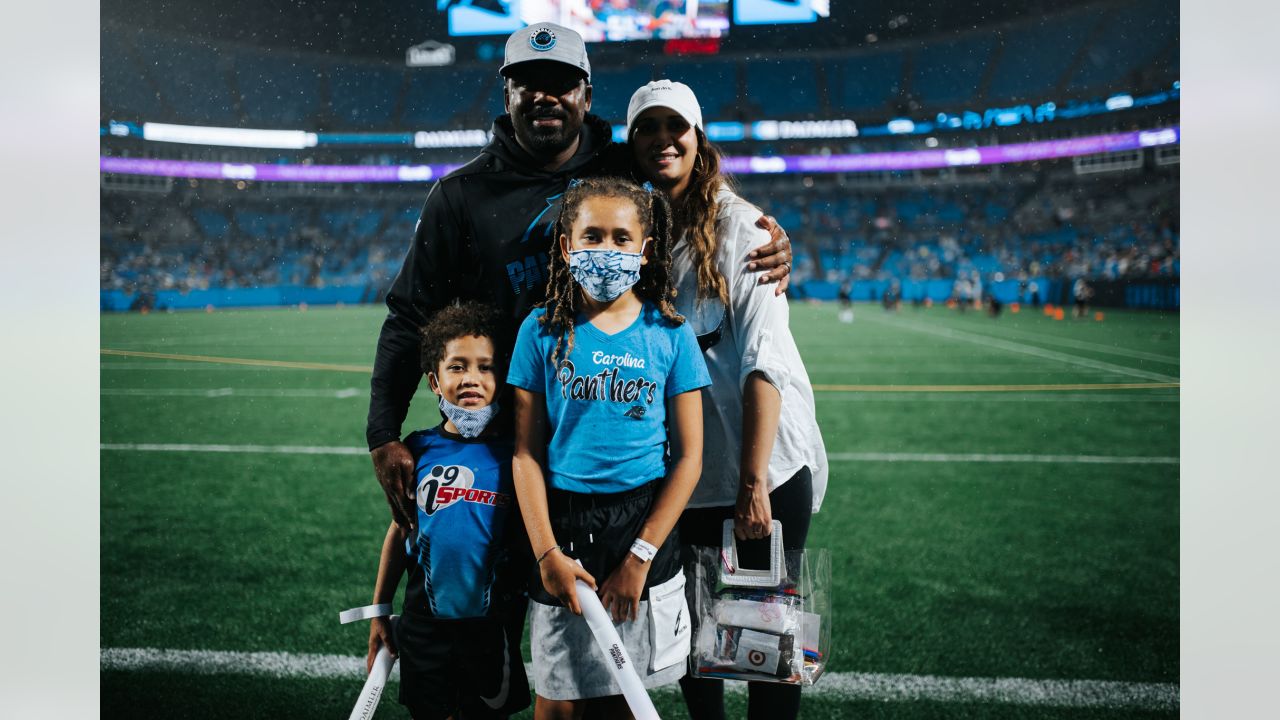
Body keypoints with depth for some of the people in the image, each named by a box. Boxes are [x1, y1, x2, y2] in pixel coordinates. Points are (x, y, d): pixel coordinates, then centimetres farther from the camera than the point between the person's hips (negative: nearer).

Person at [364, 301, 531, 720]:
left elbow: (528, 539, 0)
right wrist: (379, 611, 10)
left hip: (490, 625, -1)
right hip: (424, 624, 2)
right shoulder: (419, 450, -3)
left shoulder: (511, 455, -8)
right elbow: (400, 530, 7)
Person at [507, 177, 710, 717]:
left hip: (644, 522, 0)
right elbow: (526, 452, 0)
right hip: (563, 521, 0)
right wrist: (547, 551, -9)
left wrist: (640, 558, -7)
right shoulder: (543, 330, 0)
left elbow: (688, 457, -1)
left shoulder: (669, 333, 0)